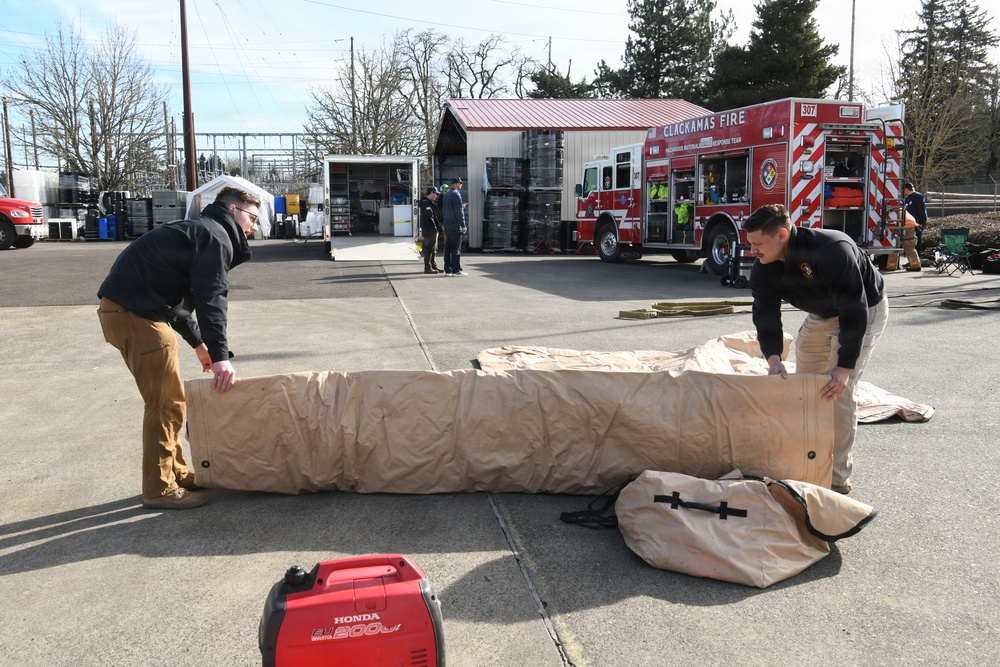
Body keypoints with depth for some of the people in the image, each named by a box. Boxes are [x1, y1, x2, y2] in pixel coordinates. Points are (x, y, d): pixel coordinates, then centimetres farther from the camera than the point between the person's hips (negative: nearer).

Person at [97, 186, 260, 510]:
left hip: (122, 309, 11)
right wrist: (220, 355, -25)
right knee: (166, 402, -4)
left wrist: (198, 343, 31)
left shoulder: (199, 232, 24)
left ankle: (175, 473, 26)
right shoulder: (216, 237, -9)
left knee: (166, 398, 17)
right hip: (135, 313, -11)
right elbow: (211, 299, -20)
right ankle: (160, 489, 4)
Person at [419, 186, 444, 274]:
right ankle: (428, 267, -3)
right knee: (429, 248, -7)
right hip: (429, 230, -11)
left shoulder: (430, 202, 19)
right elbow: (429, 217, -22)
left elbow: (436, 215, 22)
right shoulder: (426, 203, -15)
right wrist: (435, 227, -20)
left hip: (433, 230, 11)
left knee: (434, 249, 15)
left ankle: (433, 266, 23)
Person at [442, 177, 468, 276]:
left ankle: (447, 269, 14)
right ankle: (456, 270, -3)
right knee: (456, 248, -5)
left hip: (447, 225, 9)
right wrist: (463, 225, -13)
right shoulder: (456, 194, -13)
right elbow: (459, 212, -16)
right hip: (455, 226, -9)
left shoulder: (446, 194, 15)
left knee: (448, 248, 11)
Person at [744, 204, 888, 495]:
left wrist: (845, 366, -39)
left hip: (865, 311, -7)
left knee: (837, 391, -16)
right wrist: (773, 358, -37)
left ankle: (838, 477, -4)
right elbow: (766, 316, -20)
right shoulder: (763, 270, -15)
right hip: (820, 315, 7)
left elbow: (855, 311, -36)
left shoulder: (833, 250, -37)